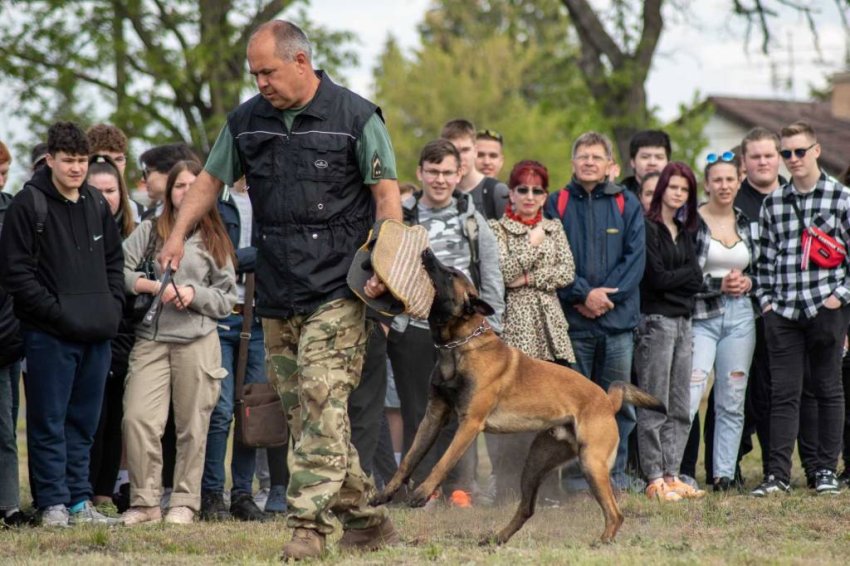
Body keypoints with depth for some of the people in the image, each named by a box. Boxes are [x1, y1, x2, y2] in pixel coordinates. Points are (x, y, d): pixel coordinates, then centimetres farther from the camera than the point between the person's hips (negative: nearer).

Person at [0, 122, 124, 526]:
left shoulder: (96, 204, 12)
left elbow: (114, 260, 21)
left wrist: (113, 306, 6)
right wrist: (56, 311, -15)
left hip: (96, 333, 6)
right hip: (49, 335, -6)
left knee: (83, 422, 11)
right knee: (49, 422, -1)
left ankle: (79, 500, 16)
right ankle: (53, 504, 4)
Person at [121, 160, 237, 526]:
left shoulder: (214, 240, 13)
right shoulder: (149, 231, 10)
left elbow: (227, 299, 10)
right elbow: (119, 272, -1)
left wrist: (194, 294, -7)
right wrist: (156, 286, -12)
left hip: (197, 341, 1)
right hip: (151, 340, -1)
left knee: (192, 426, 1)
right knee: (138, 418, -12)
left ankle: (185, 502, 11)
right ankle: (144, 502, -3)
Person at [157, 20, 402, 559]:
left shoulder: (357, 118, -4)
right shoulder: (247, 121, 10)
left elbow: (386, 194, -4)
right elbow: (211, 180, 19)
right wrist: (179, 234, 4)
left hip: (337, 293, -6)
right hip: (277, 296, 6)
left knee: (322, 403, -15)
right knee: (301, 412, 6)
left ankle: (309, 525, -17)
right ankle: (368, 520, 15)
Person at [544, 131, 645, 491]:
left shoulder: (626, 204, 9)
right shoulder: (556, 204, 5)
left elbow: (636, 257, 2)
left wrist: (606, 294, -10)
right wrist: (583, 295, -13)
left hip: (618, 318, 1)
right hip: (572, 319, -1)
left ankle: (615, 472, 10)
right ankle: (576, 473, 3)